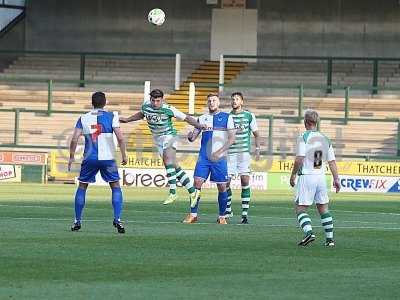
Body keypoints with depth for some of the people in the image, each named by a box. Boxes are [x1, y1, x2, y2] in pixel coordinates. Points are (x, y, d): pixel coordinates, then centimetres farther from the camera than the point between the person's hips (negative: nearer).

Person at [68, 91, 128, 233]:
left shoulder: (83, 118, 4)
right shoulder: (111, 116, -1)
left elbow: (74, 139, -3)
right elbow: (120, 138, -10)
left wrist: (71, 157, 8)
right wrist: (124, 156, -1)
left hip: (89, 158, 1)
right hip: (107, 158, -1)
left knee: (82, 187, 17)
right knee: (115, 187, 11)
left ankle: (77, 221, 16)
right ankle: (117, 219, -4)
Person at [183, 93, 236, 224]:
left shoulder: (227, 117, 3)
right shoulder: (202, 118, 13)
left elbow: (232, 138, -3)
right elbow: (193, 137, 13)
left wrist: (219, 152, -13)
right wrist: (190, 136, -13)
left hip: (219, 158, -2)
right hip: (204, 157, 2)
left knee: (222, 187, -1)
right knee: (197, 183, -7)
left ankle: (222, 216, 10)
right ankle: (193, 214, -3)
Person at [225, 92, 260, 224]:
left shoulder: (249, 116, 4)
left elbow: (256, 134, 10)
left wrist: (257, 149, 0)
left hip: (244, 152, -2)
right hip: (229, 152, 2)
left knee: (245, 181, -7)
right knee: (225, 181, -3)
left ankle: (245, 214, -4)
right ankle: (228, 210, 16)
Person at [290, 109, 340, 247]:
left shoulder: (303, 137, -9)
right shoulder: (325, 139, 7)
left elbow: (299, 159, -15)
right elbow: (332, 161, 8)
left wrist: (293, 174, -3)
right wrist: (336, 179, 12)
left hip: (306, 176, -5)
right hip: (321, 177, 5)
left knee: (300, 208, 0)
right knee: (323, 208, 14)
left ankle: (309, 232, -20)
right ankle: (330, 238, 12)